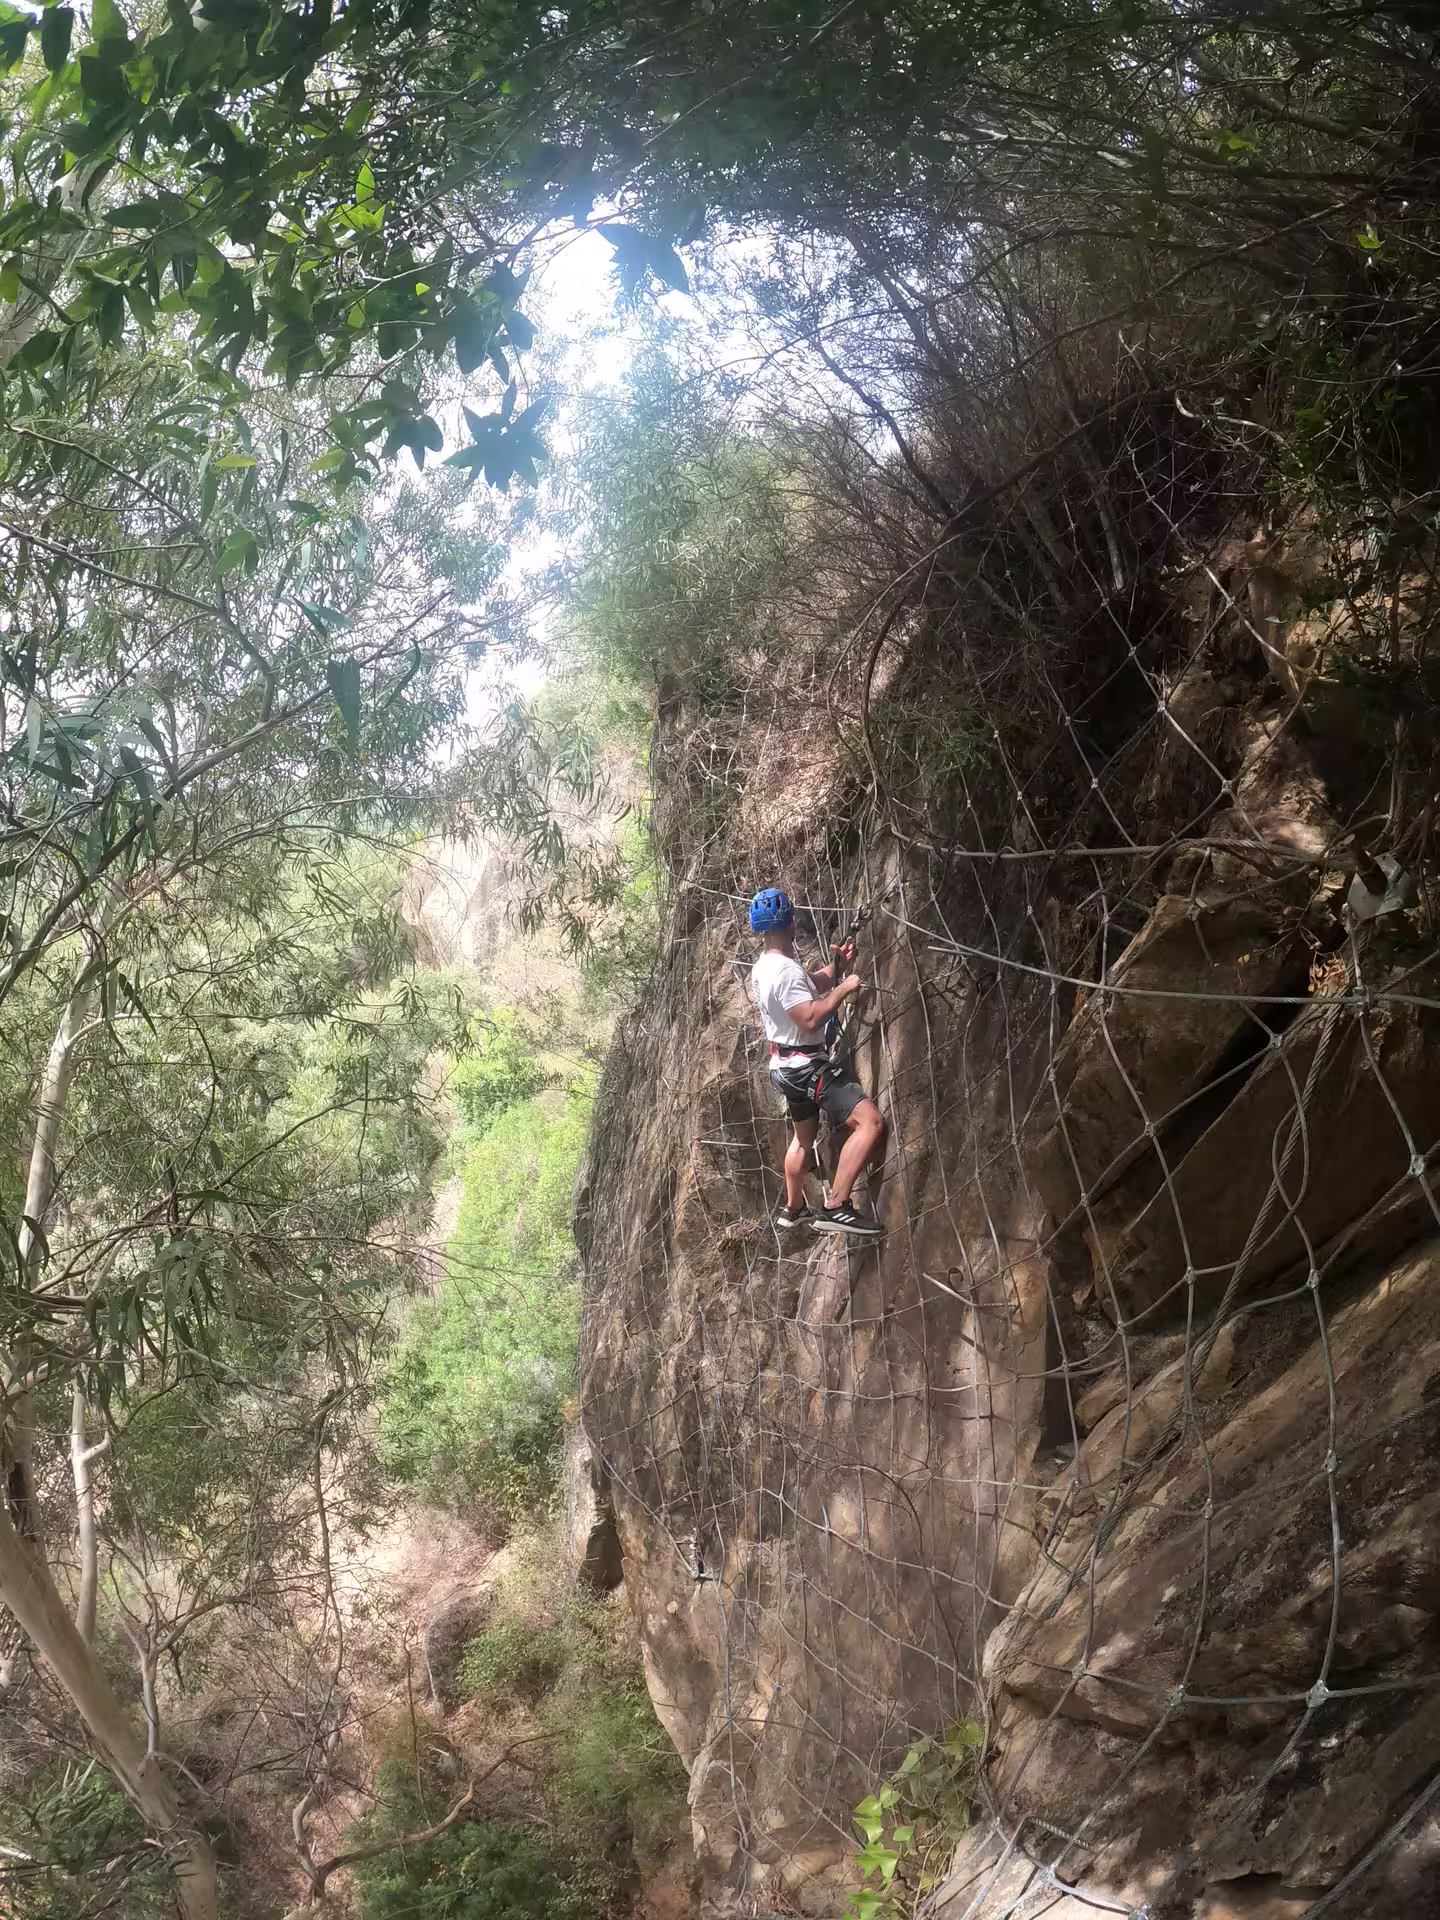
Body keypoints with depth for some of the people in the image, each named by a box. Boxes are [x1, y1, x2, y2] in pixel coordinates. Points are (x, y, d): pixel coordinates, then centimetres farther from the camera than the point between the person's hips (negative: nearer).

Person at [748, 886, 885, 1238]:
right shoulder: (786, 970, -24)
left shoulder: (763, 967, 7)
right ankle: (835, 1208, -23)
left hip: (786, 1065, 11)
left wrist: (836, 965, 7)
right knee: (870, 1121, -19)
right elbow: (811, 1019, -30)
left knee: (803, 1136, 28)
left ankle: (793, 1209, 44)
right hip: (807, 1065, -10)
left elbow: (811, 985, 21)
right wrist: (843, 988, -20)